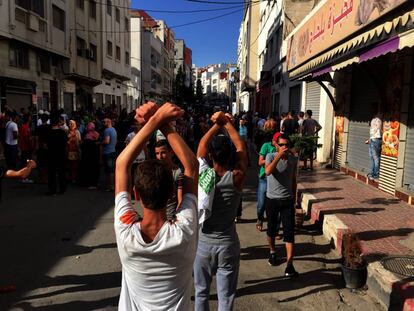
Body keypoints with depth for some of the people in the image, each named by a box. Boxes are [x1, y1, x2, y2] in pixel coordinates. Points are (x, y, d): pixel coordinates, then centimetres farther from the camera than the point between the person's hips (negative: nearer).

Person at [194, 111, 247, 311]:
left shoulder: (202, 174, -14)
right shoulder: (236, 177, -16)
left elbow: (202, 144, 3)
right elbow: (241, 146, -1)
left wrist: (217, 124, 6)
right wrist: (227, 123, 4)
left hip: (203, 242, 1)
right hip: (227, 244, -1)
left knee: (201, 292, 18)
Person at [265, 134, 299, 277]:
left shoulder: (293, 159, 1)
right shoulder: (270, 156, -9)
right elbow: (268, 171, -30)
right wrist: (279, 155, -31)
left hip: (287, 200, 1)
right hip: (272, 199, -1)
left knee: (289, 232, -6)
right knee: (271, 229, 14)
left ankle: (289, 265, -3)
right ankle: (272, 252, 40)